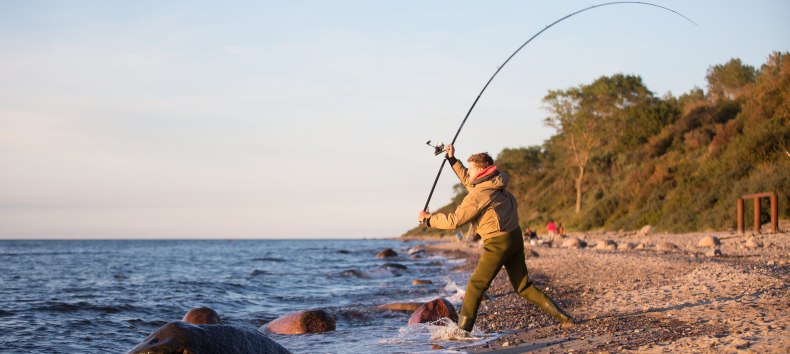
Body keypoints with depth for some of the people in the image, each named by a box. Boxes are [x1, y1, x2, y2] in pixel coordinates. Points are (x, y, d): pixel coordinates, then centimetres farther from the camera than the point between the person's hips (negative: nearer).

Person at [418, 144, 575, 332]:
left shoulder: (479, 195, -16)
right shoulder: (495, 182, 9)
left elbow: (455, 220, -16)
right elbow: (469, 181, 29)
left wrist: (428, 219, -4)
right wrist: (452, 159, 27)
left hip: (498, 243, -9)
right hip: (515, 238, 9)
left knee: (476, 285, -1)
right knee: (523, 286, 14)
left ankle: (463, 329, -2)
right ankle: (561, 316, 10)